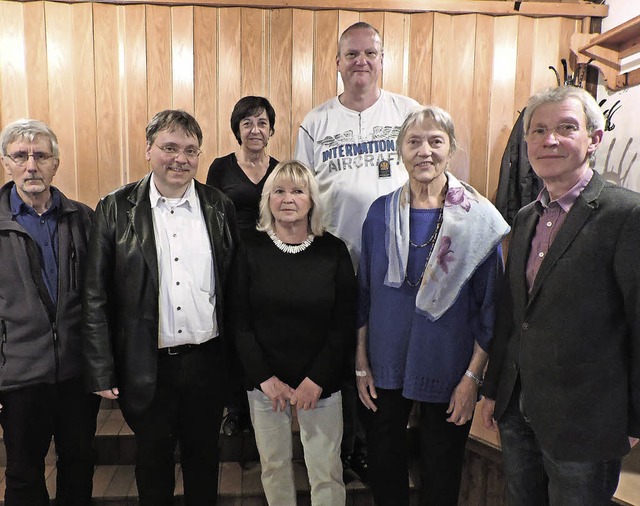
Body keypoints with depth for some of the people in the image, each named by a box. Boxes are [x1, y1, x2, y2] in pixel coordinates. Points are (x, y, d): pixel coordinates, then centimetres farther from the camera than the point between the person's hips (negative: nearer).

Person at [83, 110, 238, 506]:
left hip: (208, 361, 1)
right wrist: (101, 371, -6)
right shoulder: (115, 209, -6)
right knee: (153, 459, 19)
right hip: (146, 366, -1)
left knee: (204, 457, 20)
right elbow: (96, 297, -5)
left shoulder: (221, 207, -1)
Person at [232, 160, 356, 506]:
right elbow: (240, 323, -3)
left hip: (321, 383, -1)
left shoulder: (333, 251, -4)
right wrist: (265, 378, -9)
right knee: (273, 467, 14)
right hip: (264, 382, 1)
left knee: (326, 473, 5)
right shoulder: (252, 251, -3)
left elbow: (344, 324, -5)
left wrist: (316, 380, -10)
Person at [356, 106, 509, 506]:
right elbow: (364, 293, 3)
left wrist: (473, 376, -9)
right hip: (386, 367, 2)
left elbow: (489, 305, -6)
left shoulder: (480, 218, -8)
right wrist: (361, 364, 2)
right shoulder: (382, 212, -1)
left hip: (449, 369, -2)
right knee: (384, 466, 18)